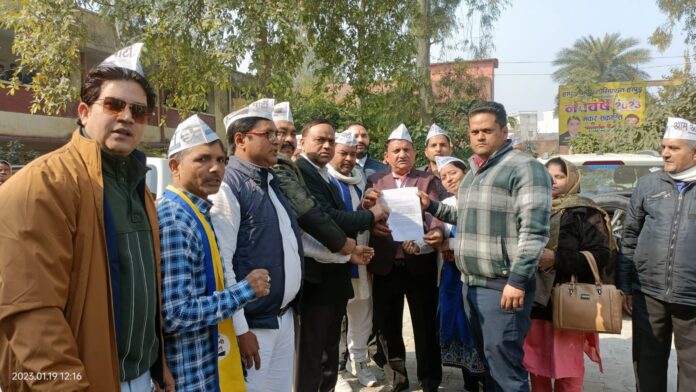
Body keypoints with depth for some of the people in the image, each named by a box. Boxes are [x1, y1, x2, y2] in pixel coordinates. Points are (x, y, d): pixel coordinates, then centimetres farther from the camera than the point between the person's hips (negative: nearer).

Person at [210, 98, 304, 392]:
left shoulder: (271, 181, 10)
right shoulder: (228, 186, -16)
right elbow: (222, 262, -20)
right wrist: (240, 329, -20)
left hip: (284, 317, 8)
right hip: (254, 323, -8)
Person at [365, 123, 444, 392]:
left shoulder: (427, 180, 4)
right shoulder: (374, 181, 7)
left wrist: (437, 231, -30)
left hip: (420, 263, -1)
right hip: (386, 265, 2)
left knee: (426, 324, 8)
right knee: (386, 324, 12)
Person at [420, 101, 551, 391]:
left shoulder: (524, 168, -10)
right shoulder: (473, 171, 18)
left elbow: (534, 230, -17)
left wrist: (517, 279, -22)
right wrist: (432, 206, 18)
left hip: (502, 286, -8)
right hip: (470, 284, 8)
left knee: (504, 363, -3)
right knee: (488, 359, 18)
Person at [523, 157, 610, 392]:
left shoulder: (583, 213, -3)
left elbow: (601, 256, -13)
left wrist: (557, 258, -20)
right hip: (536, 301, 6)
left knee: (567, 372, -1)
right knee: (536, 367, 11)